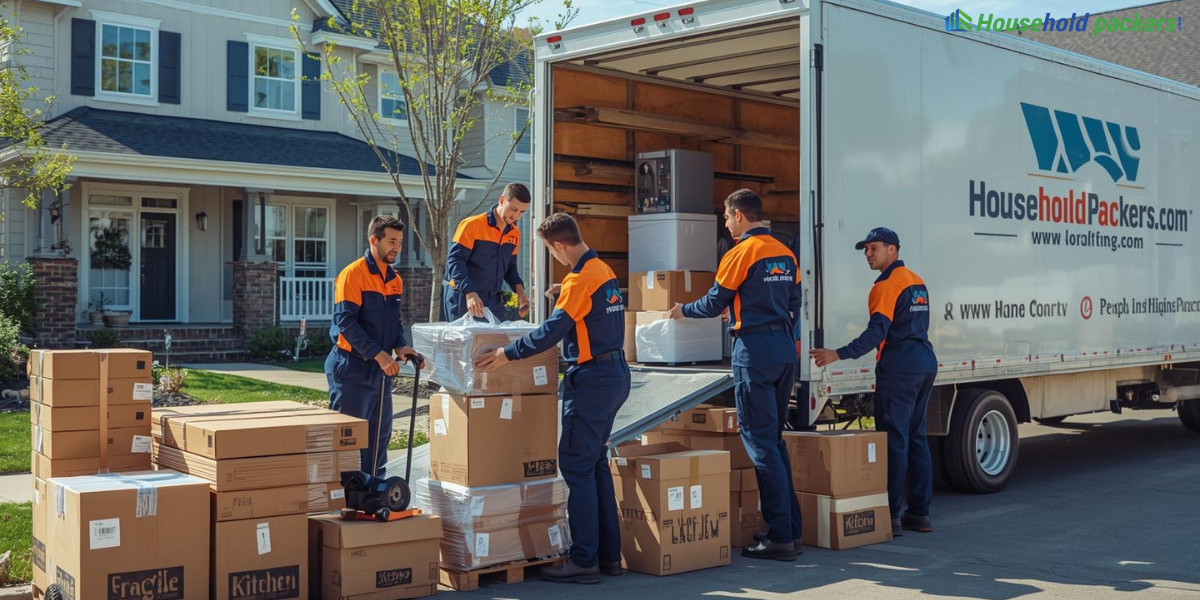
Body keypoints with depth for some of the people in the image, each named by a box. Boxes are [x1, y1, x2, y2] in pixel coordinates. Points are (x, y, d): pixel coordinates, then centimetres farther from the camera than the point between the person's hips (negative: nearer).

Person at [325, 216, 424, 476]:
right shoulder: (353, 274, -12)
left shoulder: (394, 279, 12)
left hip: (381, 368, 8)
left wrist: (400, 346, -3)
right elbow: (345, 322, -19)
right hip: (352, 368, -8)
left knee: (380, 432, 13)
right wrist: (378, 354, -24)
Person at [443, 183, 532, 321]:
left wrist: (519, 289, 1)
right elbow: (455, 260, -15)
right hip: (464, 300, -6)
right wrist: (470, 293, -29)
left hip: (494, 302, 6)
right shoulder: (472, 225, -9)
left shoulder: (515, 234, 11)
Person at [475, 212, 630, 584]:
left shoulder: (579, 280, -16)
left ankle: (584, 561, -3)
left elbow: (553, 330, -24)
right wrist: (566, 292, 20)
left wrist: (508, 354, -21)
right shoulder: (604, 271, 12)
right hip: (616, 373, 10)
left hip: (592, 380, -10)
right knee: (596, 462, 15)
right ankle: (609, 553, 18)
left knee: (576, 465, -5)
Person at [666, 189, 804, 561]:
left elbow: (714, 304, -2)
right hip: (785, 347, 8)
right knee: (775, 439, 15)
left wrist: (683, 311, 15)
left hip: (754, 348, -8)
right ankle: (791, 529, 16)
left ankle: (780, 537, -6)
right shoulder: (786, 254, 13)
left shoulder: (741, 253, -8)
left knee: (760, 440, -5)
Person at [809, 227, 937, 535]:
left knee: (893, 439, -7)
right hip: (926, 362, 9)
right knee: (916, 437, 12)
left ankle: (890, 515, -7)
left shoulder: (887, 285, -11)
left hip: (898, 366, -9)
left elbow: (876, 333, -21)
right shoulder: (917, 282, 18)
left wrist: (839, 354, -24)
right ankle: (919, 513, 15)